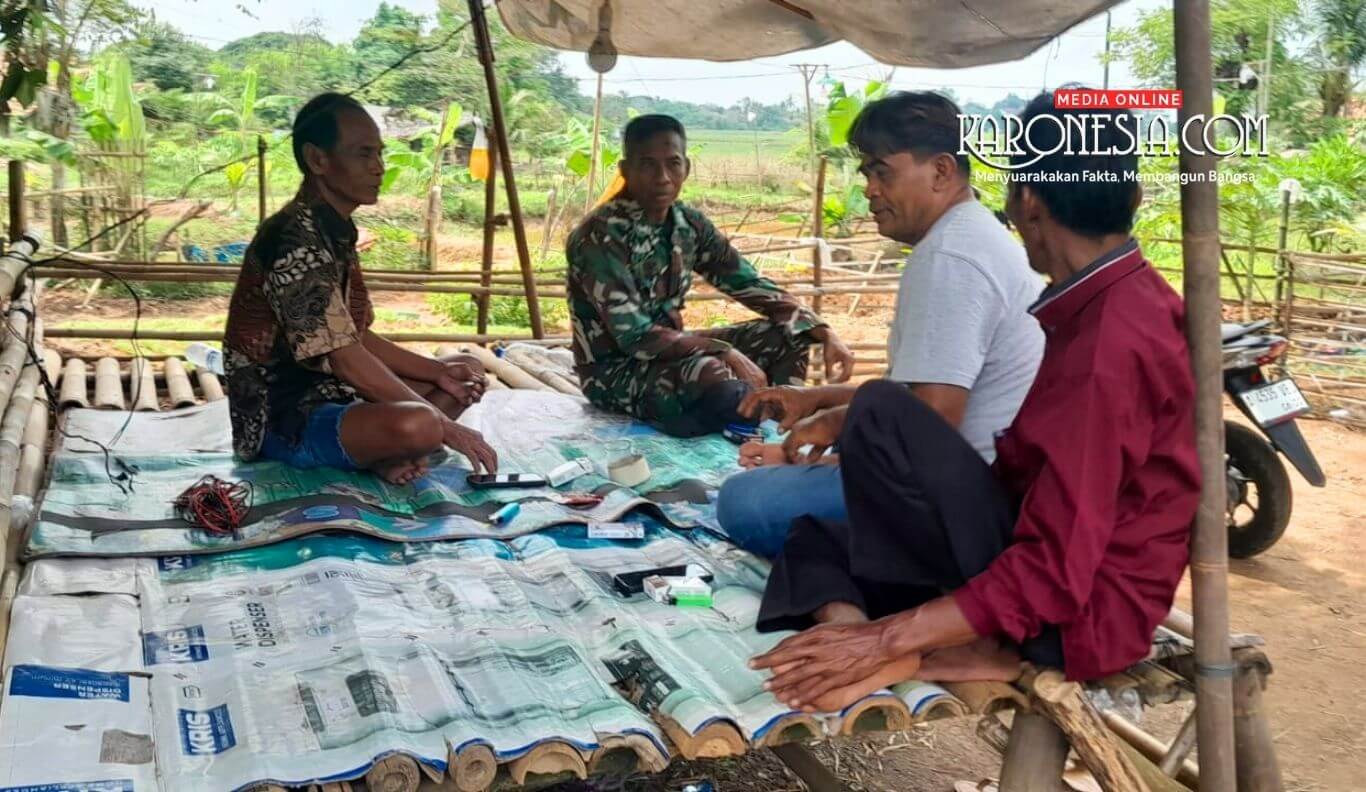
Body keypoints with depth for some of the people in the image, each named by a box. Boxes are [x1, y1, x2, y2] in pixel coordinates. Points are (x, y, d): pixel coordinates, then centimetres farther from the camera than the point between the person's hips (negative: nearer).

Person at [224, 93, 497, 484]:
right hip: (284, 421, -11)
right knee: (416, 426, -37)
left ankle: (383, 454, -7)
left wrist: (439, 373, 3)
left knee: (467, 372, 14)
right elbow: (344, 359, -25)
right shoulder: (293, 238, -21)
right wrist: (445, 425, -22)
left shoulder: (336, 234, 10)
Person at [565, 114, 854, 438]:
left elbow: (752, 287, 3)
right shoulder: (600, 235, -22)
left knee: (788, 334, -1)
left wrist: (825, 334, -9)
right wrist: (727, 353, -32)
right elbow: (633, 335, -28)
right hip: (614, 370, -8)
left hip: (668, 350, 8)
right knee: (712, 375, -35)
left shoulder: (689, 224, -1)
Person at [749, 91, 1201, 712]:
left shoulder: (1109, 344, -23)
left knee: (882, 415, -21)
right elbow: (1042, 470, 18)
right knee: (816, 539, 10)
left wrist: (886, 638, -26)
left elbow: (1053, 575, -27)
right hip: (1065, 573, 10)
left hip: (1074, 615, -10)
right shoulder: (1127, 301, 8)